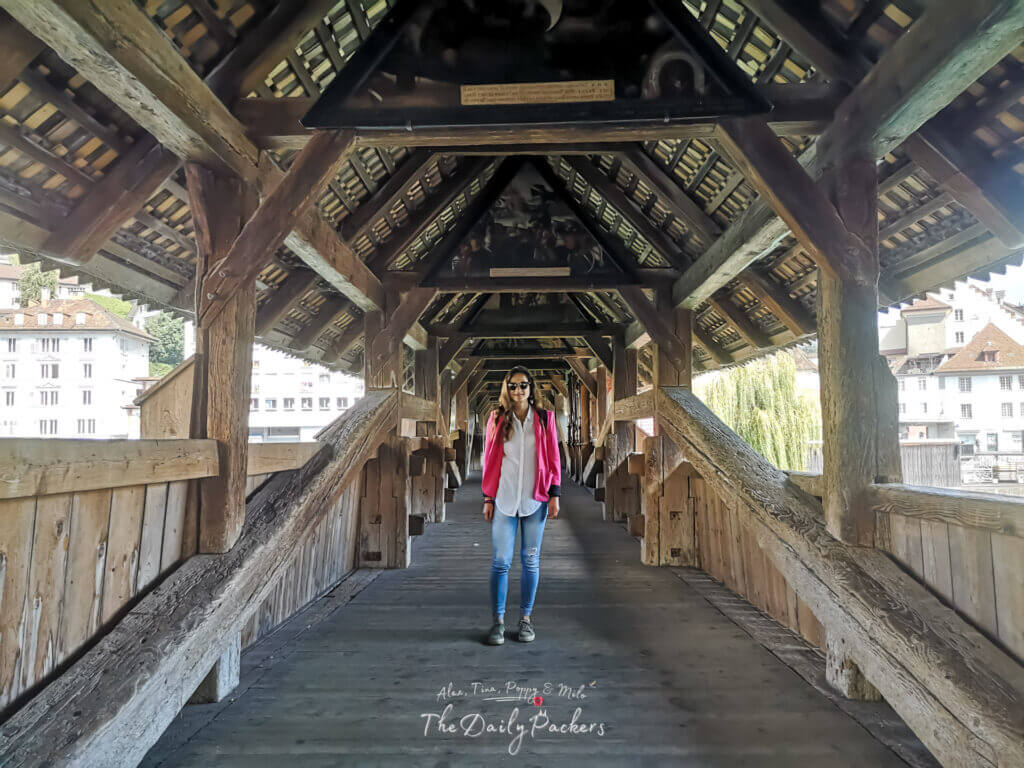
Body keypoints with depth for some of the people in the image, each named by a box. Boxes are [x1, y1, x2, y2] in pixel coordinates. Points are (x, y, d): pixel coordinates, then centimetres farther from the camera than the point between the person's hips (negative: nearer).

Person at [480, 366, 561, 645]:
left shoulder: (544, 419, 4)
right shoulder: (497, 419, 4)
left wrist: (554, 495, 0)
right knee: (501, 561, -2)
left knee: (531, 560, 7)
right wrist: (488, 498, 2)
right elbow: (489, 459, 5)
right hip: (504, 500, 0)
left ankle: (525, 618, 21)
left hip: (534, 500, 1)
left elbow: (554, 458, 5)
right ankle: (498, 620, 11)